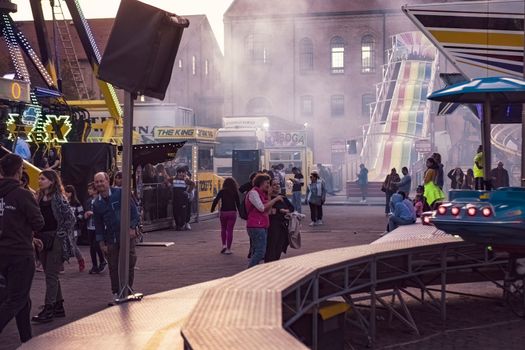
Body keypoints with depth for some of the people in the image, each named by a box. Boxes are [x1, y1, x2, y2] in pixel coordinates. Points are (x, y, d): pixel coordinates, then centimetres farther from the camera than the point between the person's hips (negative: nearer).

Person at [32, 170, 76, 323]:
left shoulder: (59, 198, -9)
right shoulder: (39, 198, 11)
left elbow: (71, 219, -11)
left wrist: (62, 234, -13)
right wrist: (36, 236, 5)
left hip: (55, 240, -7)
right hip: (42, 240, 7)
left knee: (51, 275, -7)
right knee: (51, 275, 12)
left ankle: (48, 310, -5)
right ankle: (58, 307, 21)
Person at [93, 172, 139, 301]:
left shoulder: (120, 193, -4)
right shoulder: (97, 203, 8)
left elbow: (133, 210, -3)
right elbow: (98, 225, 12)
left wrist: (132, 227, -10)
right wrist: (101, 243, 8)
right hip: (110, 238, 4)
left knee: (129, 263, -2)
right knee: (113, 266, 6)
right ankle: (116, 293, 16)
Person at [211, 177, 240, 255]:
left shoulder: (222, 192, -1)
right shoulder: (235, 192, 1)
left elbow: (216, 200, -7)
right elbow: (238, 203, 1)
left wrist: (212, 209, 2)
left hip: (223, 212, 0)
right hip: (232, 212, 0)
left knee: (223, 229, 18)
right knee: (230, 230, 2)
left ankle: (224, 245, 6)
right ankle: (228, 249, 1)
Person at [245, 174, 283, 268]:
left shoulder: (261, 193, 21)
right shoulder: (253, 192, -9)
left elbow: (267, 210, 15)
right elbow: (262, 208, -18)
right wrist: (275, 199, -12)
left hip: (262, 226, 11)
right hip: (256, 226, -11)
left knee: (257, 252, 12)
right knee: (260, 251, -15)